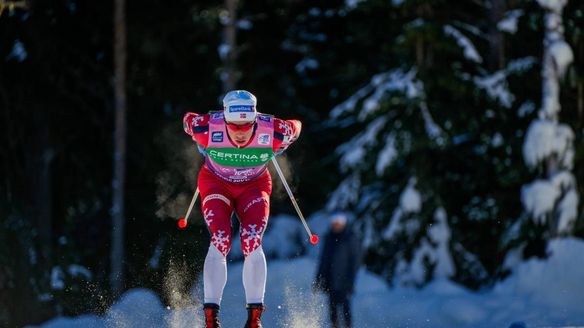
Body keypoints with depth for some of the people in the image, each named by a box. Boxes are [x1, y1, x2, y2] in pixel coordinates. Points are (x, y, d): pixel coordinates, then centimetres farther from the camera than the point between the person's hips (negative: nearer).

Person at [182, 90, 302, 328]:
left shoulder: (273, 132, -29)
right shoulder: (208, 128, -30)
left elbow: (295, 127, -5)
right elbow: (188, 119, -6)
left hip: (254, 186, 1)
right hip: (216, 184, -1)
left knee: (252, 243, -21)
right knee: (220, 240, -22)